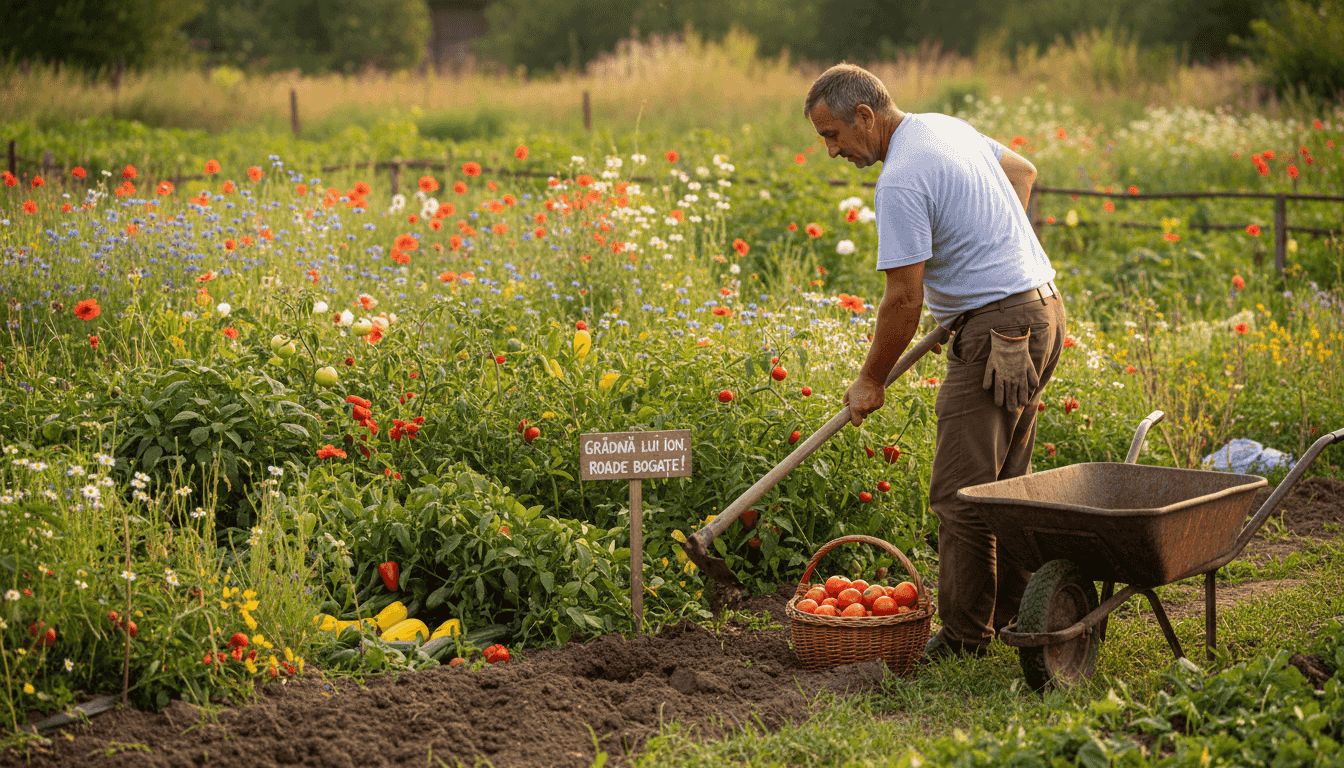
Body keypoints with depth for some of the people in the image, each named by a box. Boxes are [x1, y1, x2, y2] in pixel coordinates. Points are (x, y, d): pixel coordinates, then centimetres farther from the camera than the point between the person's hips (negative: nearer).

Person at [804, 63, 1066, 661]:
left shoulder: (900, 181, -18)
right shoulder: (946, 126, 12)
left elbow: (904, 300, -17)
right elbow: (1023, 170, 29)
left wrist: (870, 380, -5)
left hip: (995, 330, -10)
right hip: (1042, 308, 11)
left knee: (960, 493, -6)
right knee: (1004, 482, 15)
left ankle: (964, 639, -1)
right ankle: (1015, 611, 21)